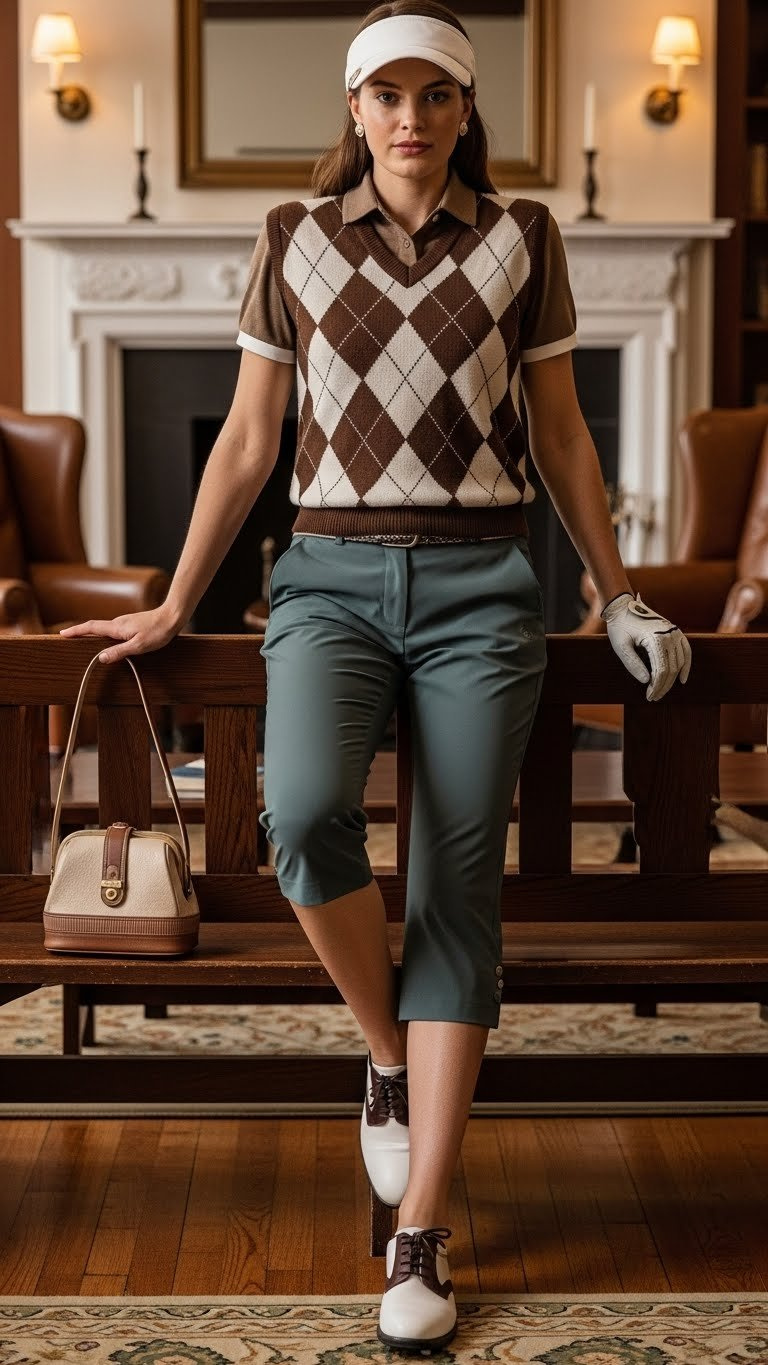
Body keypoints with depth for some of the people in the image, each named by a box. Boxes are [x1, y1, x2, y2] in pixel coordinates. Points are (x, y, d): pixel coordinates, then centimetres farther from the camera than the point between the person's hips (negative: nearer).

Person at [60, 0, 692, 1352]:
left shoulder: (521, 237, 8)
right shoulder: (294, 240, 8)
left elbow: (561, 435, 13)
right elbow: (246, 443, 11)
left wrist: (619, 597, 11)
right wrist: (173, 607, 10)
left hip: (480, 585, 0)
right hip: (333, 575, 0)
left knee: (457, 885, -5)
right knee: (305, 812, -28)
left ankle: (422, 1231, 0)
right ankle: (387, 1052, 2)